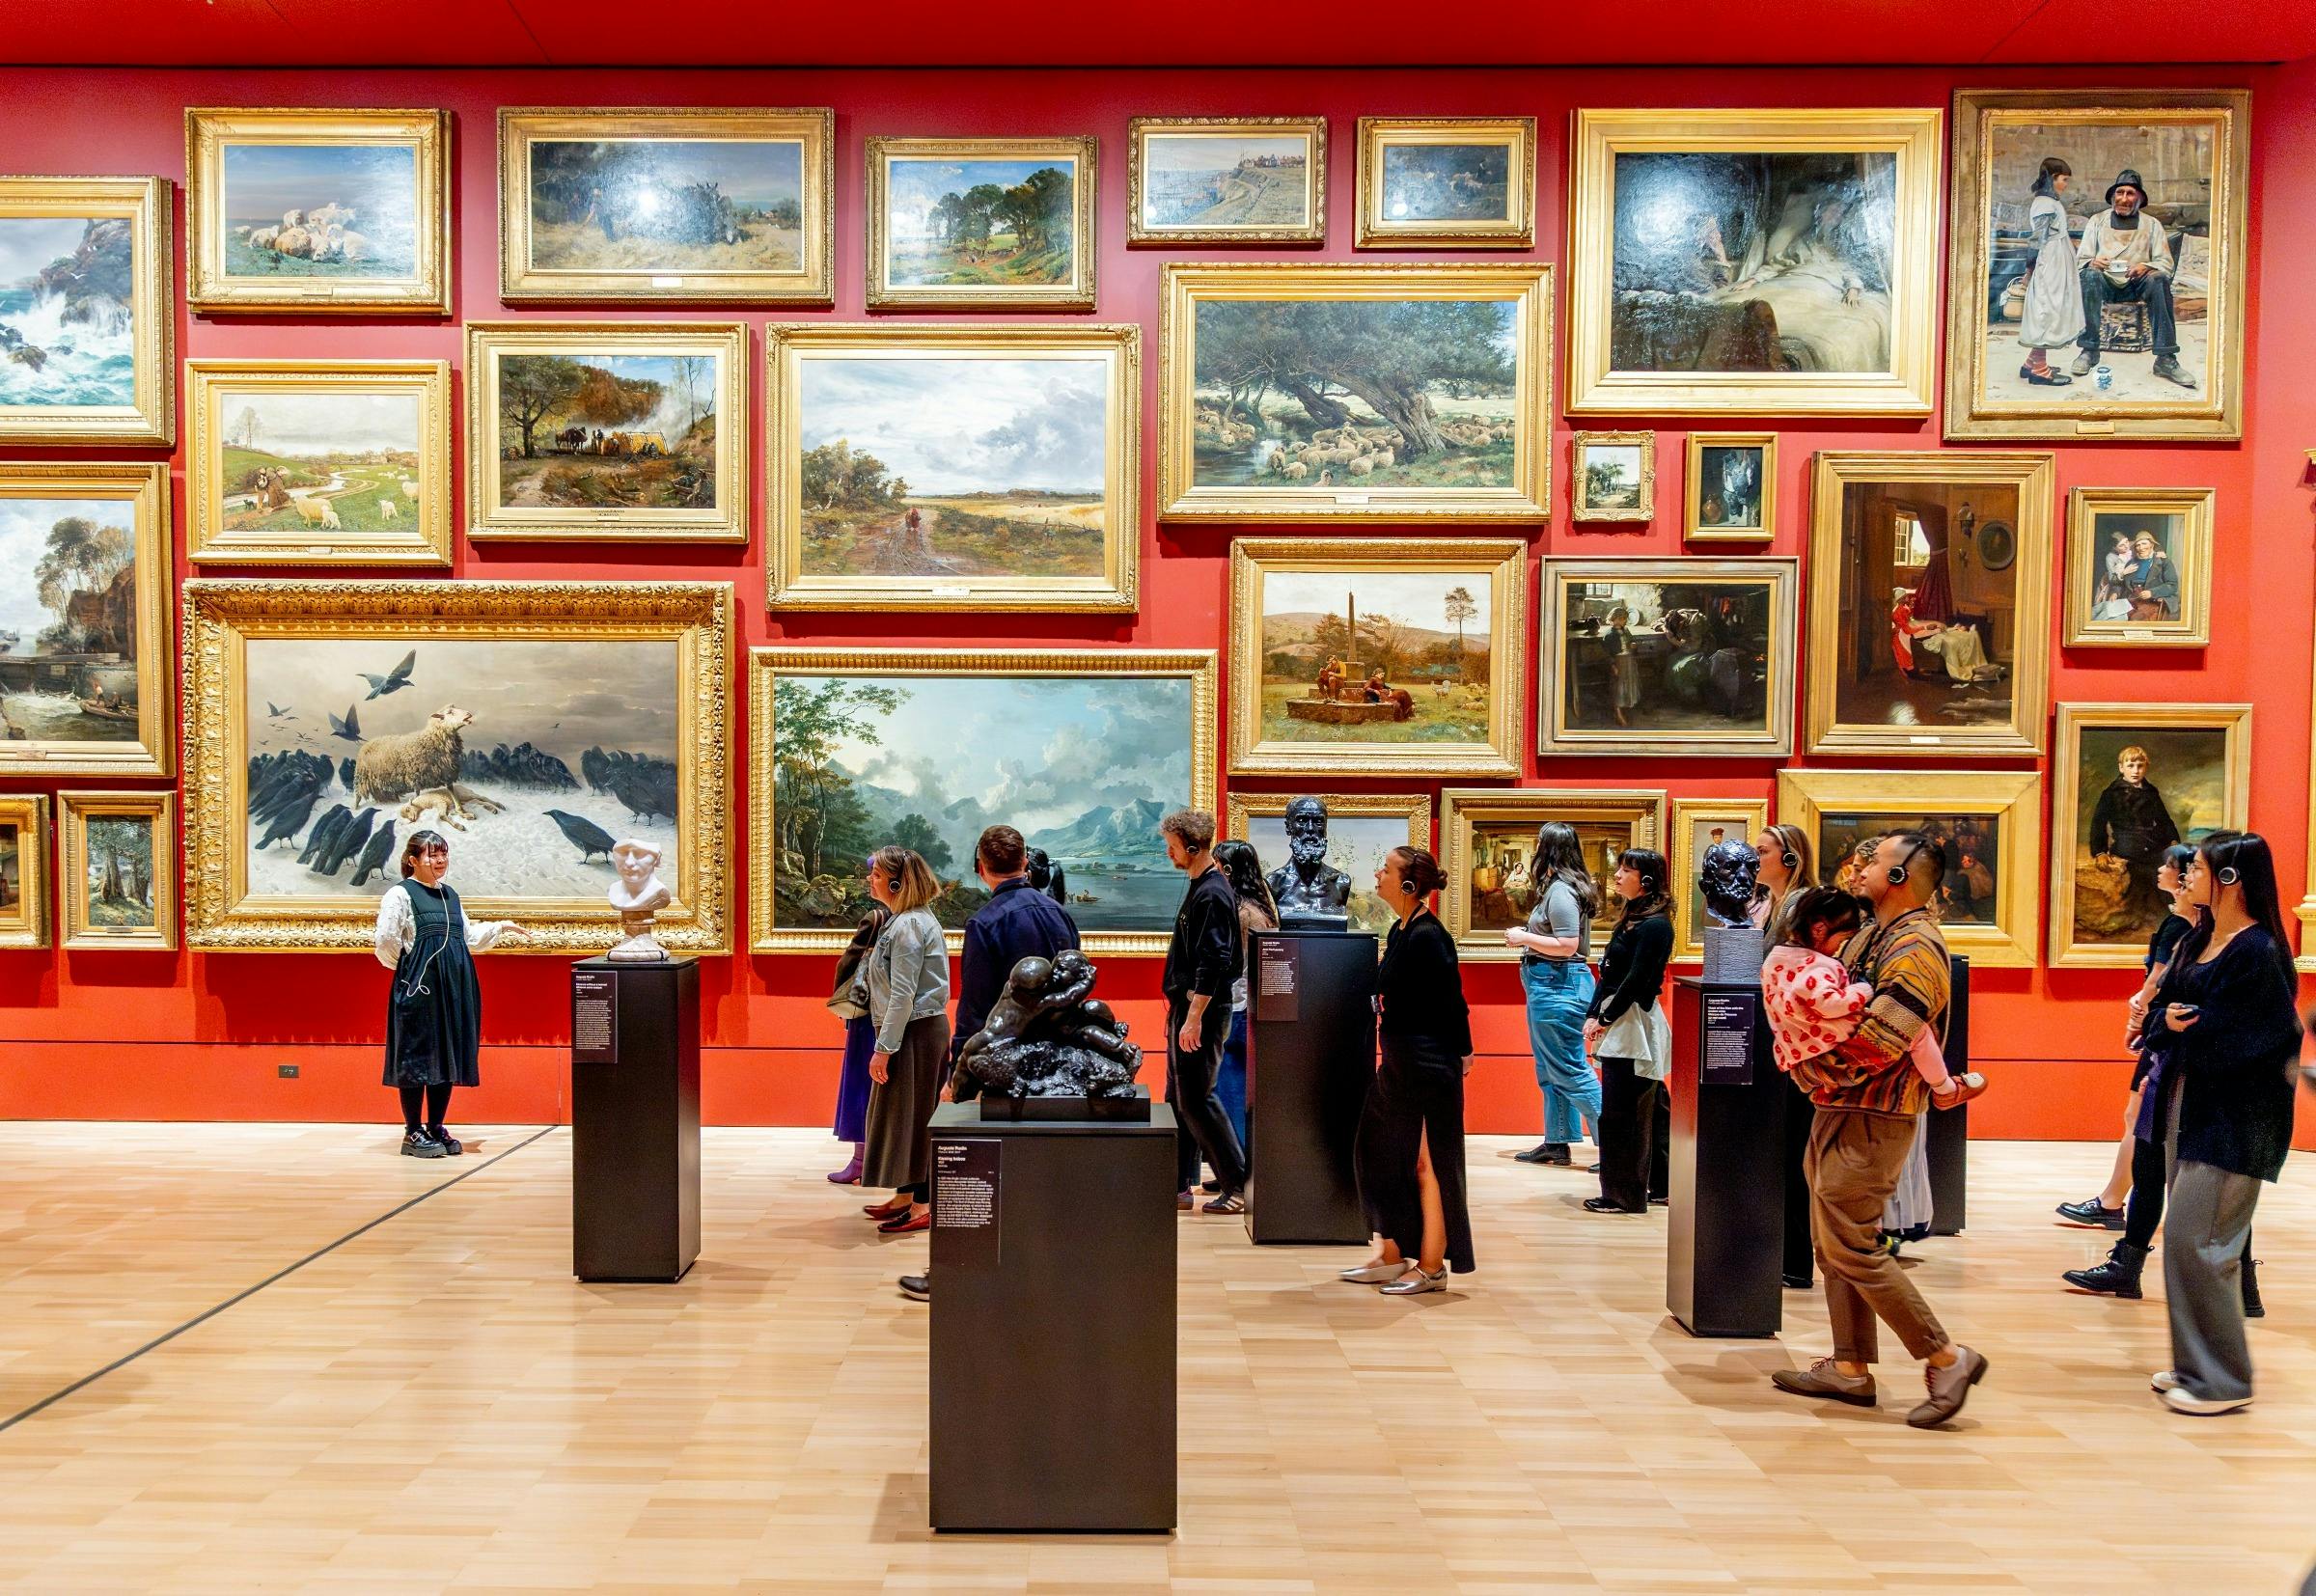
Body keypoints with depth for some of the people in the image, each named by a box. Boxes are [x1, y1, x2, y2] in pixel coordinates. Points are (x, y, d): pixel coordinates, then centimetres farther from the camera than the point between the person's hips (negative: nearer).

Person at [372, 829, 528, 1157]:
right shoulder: (400, 894, -5)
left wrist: (500, 928, 20)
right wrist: (409, 968, -2)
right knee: (417, 1056, -2)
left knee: (448, 1056, 8)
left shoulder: (450, 896, 17)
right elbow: (386, 943, -12)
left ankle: (435, 1129, 17)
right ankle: (413, 1133, 6)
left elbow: (468, 937, 25)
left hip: (454, 989, 7)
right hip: (418, 988, -7)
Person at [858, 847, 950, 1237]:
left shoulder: (909, 925, -19)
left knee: (913, 1115, -3)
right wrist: (885, 1042, 19)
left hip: (915, 1032, -10)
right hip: (920, 1030, 10)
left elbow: (902, 996, -22)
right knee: (899, 1113, 17)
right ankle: (904, 1196, 27)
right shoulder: (908, 920, 14)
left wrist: (884, 1048, -20)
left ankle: (922, 1205, 5)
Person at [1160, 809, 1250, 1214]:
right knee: (1177, 1100, 13)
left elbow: (1214, 962, -24)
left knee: (1196, 1100, -7)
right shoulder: (1200, 888, 15)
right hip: (1185, 1008, 10)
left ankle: (1238, 1187, 0)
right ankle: (1180, 1186, 20)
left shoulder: (1212, 894, -16)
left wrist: (1194, 1018, -25)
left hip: (1201, 1012, -10)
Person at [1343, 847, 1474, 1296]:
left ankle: (1431, 1267, 13)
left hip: (1428, 1064, -10)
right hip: (1399, 1063, 10)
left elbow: (1452, 1001, -17)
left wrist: (1460, 1053, -8)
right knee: (1378, 1155, 15)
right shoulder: (1402, 930, 9)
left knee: (1427, 1164, 1)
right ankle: (1392, 1257, 26)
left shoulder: (1427, 937, -19)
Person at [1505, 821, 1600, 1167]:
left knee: (1568, 1070, -6)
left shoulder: (1560, 891, -17)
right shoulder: (1561, 887, 13)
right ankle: (1557, 1143, 21)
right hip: (1552, 985, 11)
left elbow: (1567, 945, -22)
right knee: (1550, 1070, 15)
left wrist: (1525, 938, -15)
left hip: (1557, 985, -11)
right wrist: (1528, 935, 13)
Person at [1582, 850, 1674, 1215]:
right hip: (1620, 1026, 9)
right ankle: (1658, 1184, 22)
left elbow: (1636, 979, -17)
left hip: (1634, 1023, -9)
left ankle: (1623, 1194, 2)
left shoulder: (1654, 924, -13)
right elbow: (1609, 973, 14)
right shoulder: (1631, 918, 15)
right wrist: (1593, 1016, 5)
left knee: (1620, 1113, -5)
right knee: (1642, 1112, 14)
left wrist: (1605, 1019, -11)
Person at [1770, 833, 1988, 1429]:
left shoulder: (1916, 949, -18)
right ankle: (1850, 1368, 21)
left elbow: (1877, 1043, -25)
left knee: (1851, 1247, -7)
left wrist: (1807, 1070, -12)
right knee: (1833, 1245, 13)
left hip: (1871, 1121, -10)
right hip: (1838, 1112, 10)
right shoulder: (1870, 936, 13)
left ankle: (1947, 1357, 1)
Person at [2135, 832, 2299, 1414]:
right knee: (2190, 1239, 13)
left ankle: (2222, 1381, 2)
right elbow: (2159, 1010, 10)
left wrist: (2181, 1027, -6)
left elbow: (2236, 1038, -20)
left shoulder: (2257, 952, -16)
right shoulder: (2196, 941, 11)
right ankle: (2196, 1365, 23)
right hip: (2186, 1107, 9)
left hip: (2232, 1119, -9)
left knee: (2195, 1241, -8)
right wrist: (2171, 1023, -11)